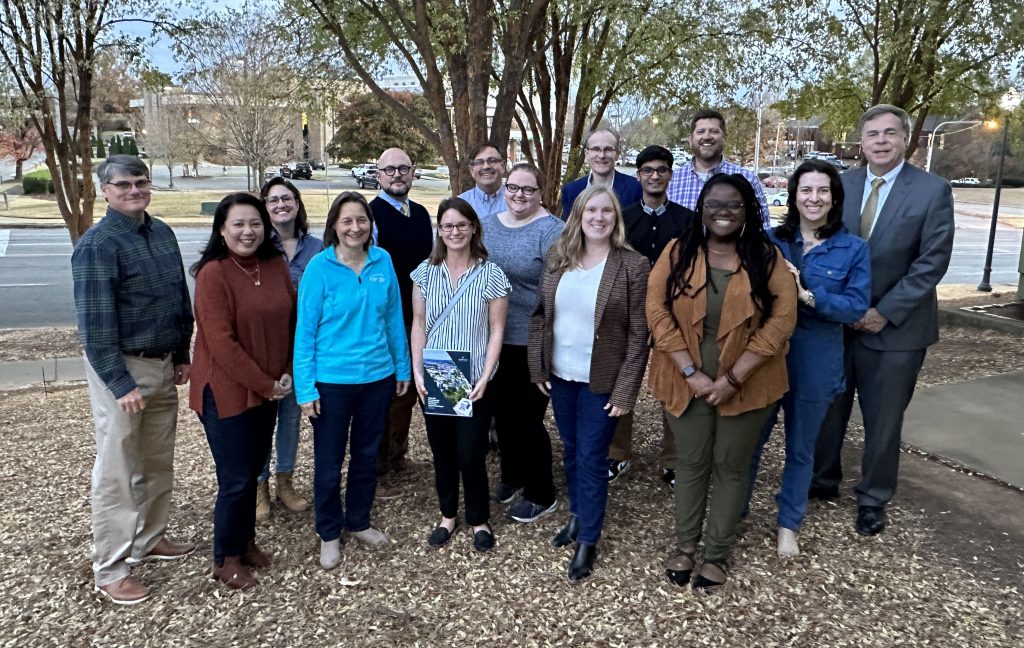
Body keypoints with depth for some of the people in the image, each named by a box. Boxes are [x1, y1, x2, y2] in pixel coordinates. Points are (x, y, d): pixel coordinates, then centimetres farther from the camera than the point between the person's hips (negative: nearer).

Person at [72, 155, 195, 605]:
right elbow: (95, 323, -18)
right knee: (117, 471, 1)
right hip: (121, 369, -7)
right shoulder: (97, 245, -14)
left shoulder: (162, 234, 8)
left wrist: (182, 356, 14)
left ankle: (149, 539, 35)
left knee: (158, 461, 17)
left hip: (163, 365, 7)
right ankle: (109, 571, 13)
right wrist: (121, 384, -20)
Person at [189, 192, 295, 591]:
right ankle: (226, 559, 22)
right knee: (236, 478, 2)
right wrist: (266, 385, -16)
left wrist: (286, 374, -2)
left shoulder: (276, 266, 2)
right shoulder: (213, 274, -16)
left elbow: (291, 322, 8)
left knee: (253, 469, 17)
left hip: (268, 390, 6)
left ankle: (245, 540, 36)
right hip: (226, 392, -6)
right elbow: (221, 342, -20)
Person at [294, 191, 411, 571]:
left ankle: (358, 522, 39)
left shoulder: (383, 261, -2)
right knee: (329, 462, 11)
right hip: (332, 381, -3)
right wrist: (305, 387, -11)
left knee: (367, 456, 18)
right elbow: (305, 330, -10)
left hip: (377, 376, 3)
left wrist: (402, 367, 8)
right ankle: (329, 534, 31)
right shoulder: (320, 267, -12)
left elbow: (393, 318, 5)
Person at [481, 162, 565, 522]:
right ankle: (511, 475, 41)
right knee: (502, 413, 19)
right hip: (493, 339, 7)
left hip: (531, 344, -6)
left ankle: (541, 495, 23)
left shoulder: (551, 231, -14)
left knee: (527, 419, 3)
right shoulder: (487, 225, 8)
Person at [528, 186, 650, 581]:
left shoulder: (633, 266, -12)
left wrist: (625, 390, -14)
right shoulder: (558, 258, 1)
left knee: (591, 459, 4)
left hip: (602, 380, -4)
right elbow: (540, 315, 7)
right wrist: (537, 366, 3)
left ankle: (588, 541, 21)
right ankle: (577, 516, 40)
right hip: (560, 375, 5)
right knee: (570, 451, 18)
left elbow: (638, 334, -12)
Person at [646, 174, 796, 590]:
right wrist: (690, 372, -15)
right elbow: (657, 311, -8)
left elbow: (782, 319, -9)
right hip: (687, 382, 1)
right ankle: (685, 545, 32)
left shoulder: (767, 257, -4)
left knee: (731, 467, 12)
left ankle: (716, 554, 29)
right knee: (691, 464, 13)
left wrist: (734, 377, -15)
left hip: (745, 385, 0)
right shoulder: (677, 252, -2)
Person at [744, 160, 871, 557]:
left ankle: (788, 524, 32)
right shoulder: (771, 241, 0)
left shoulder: (853, 249, -5)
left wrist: (807, 295, -23)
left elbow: (857, 307, -11)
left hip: (815, 362, -1)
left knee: (800, 448, 15)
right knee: (750, 439, 13)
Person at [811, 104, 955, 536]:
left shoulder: (933, 191, -8)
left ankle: (873, 499, 27)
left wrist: (884, 312, -15)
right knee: (828, 409, 15)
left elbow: (932, 262, -11)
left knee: (883, 420, 9)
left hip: (895, 327, -3)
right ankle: (823, 480, 34)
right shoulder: (842, 184, 2)